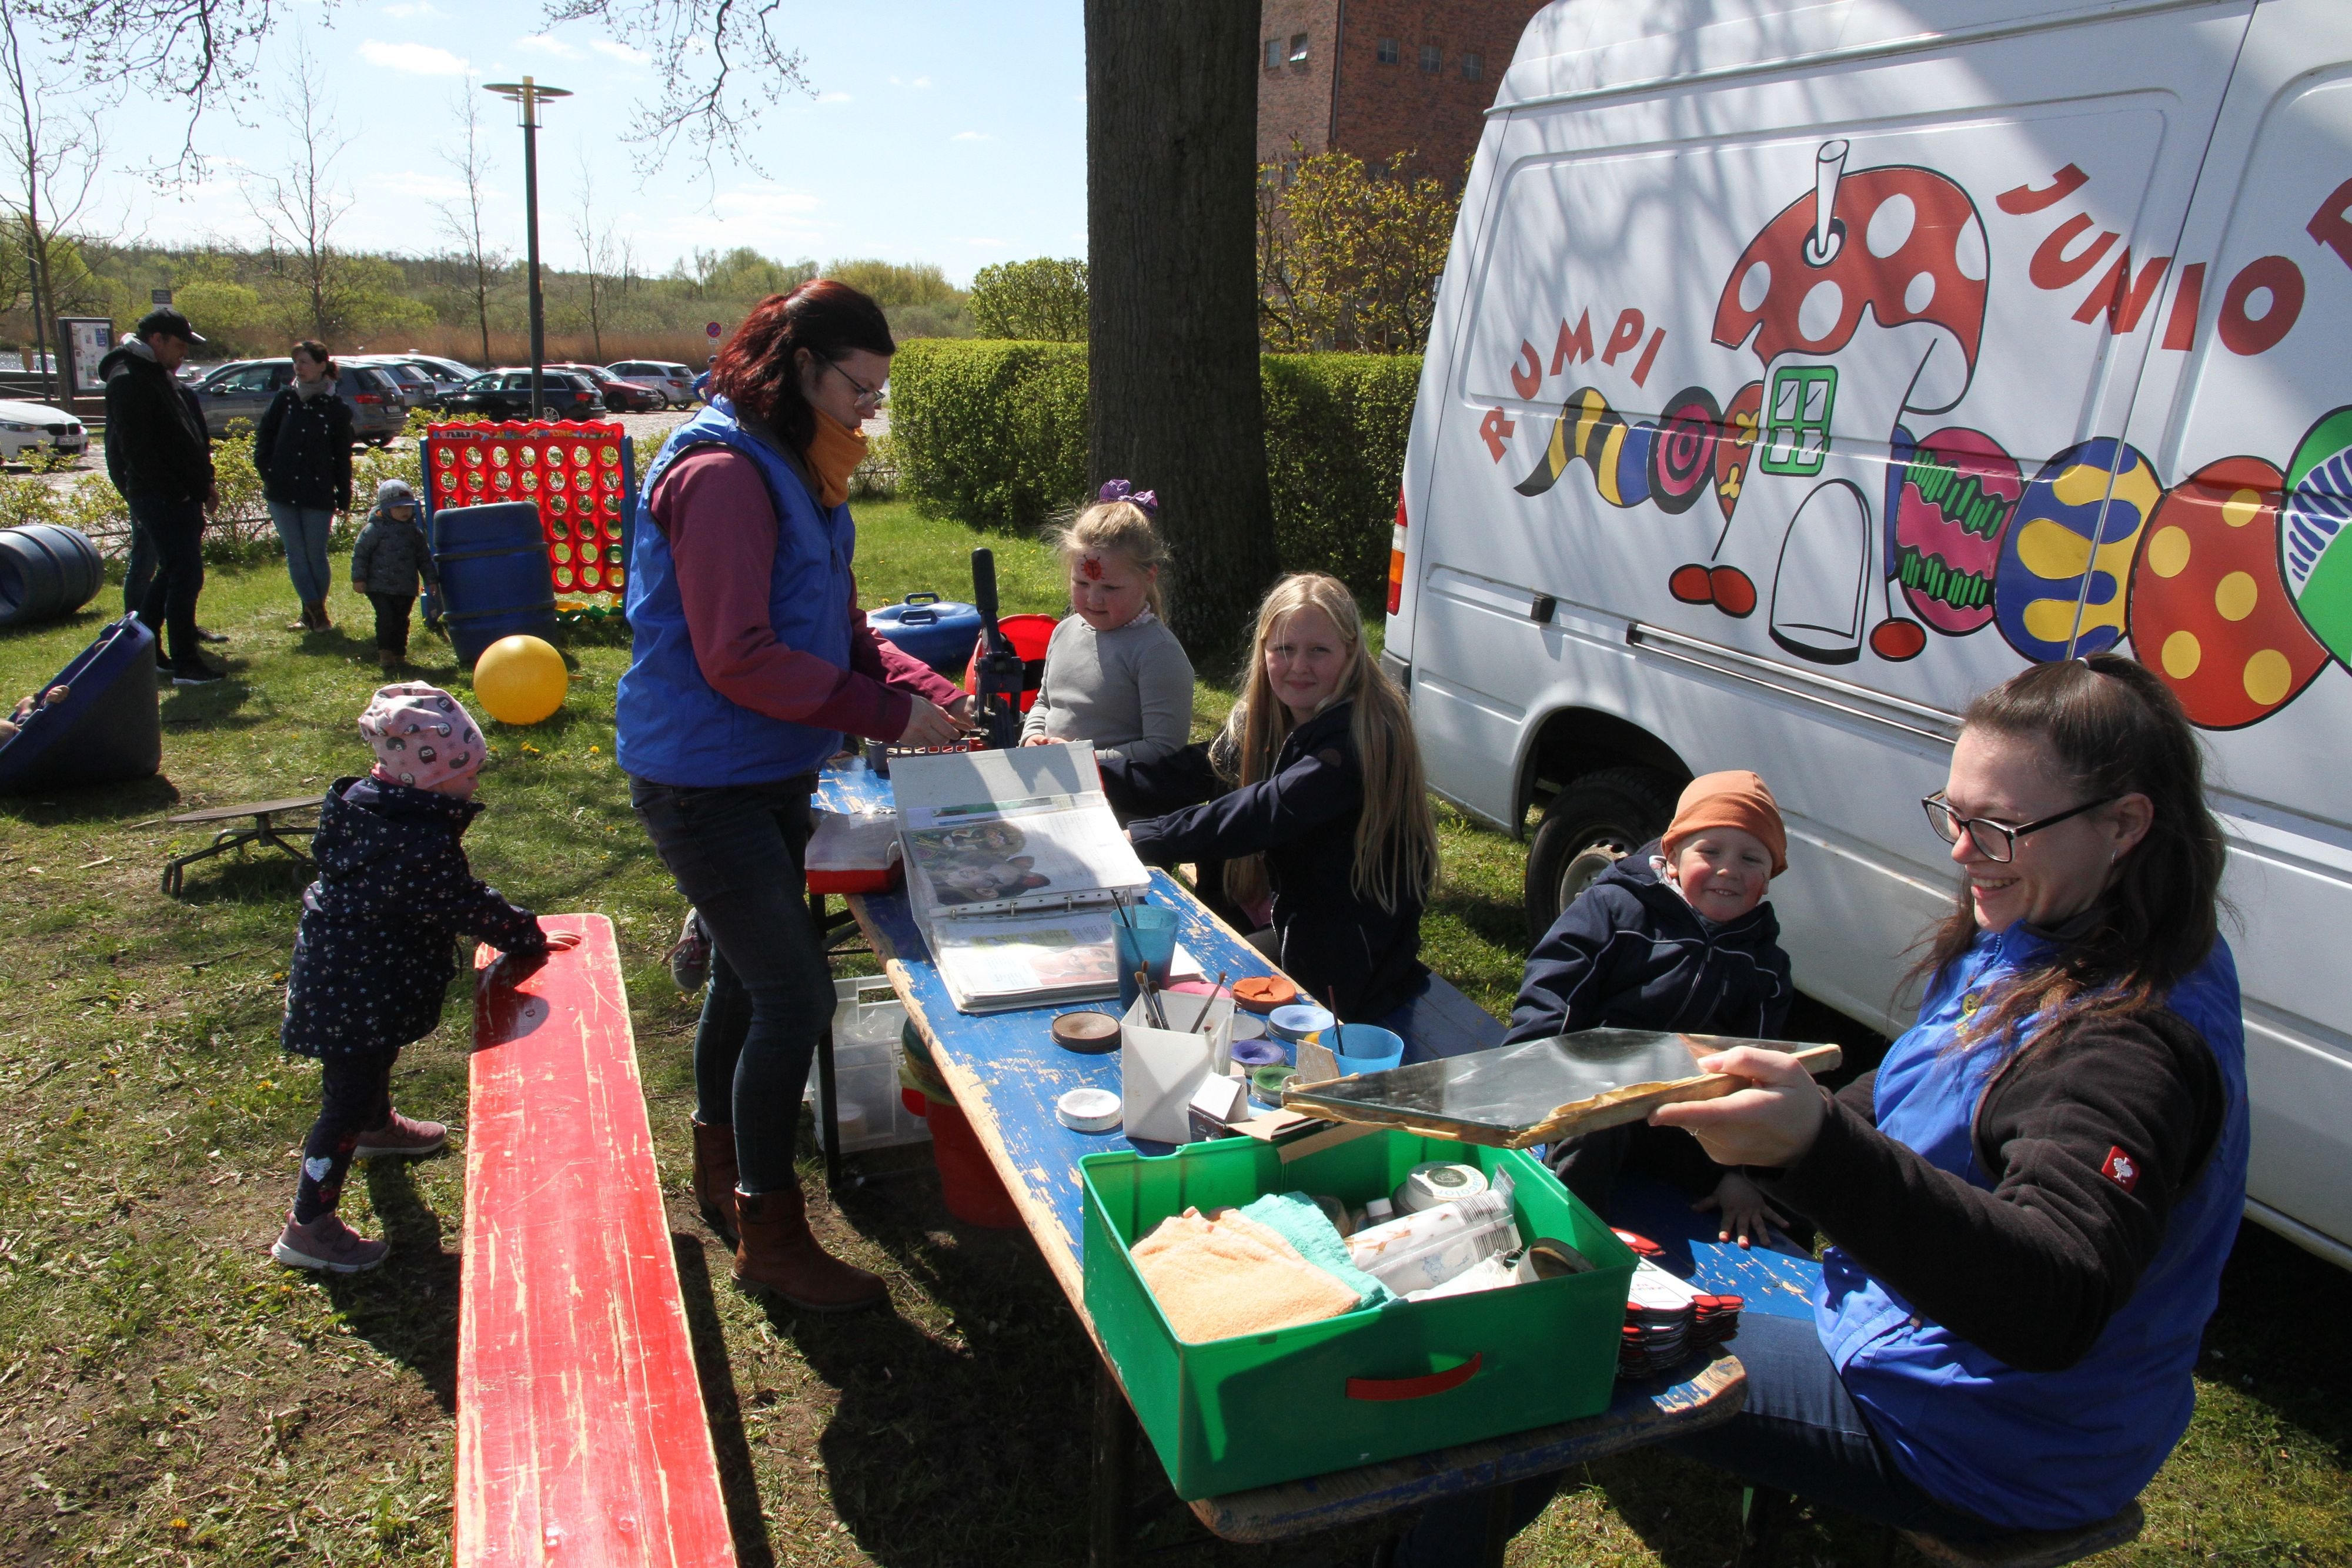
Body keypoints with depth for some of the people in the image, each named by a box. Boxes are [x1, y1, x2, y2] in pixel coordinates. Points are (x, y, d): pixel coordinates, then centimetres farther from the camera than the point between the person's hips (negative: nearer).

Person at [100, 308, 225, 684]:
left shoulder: (157, 375, 19)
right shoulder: (128, 380, -13)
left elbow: (186, 439, 22)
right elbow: (137, 450, -20)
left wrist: (204, 482, 14)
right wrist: (175, 493, -20)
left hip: (179, 497, 10)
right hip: (161, 499, -10)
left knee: (172, 572, 17)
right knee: (186, 575, -9)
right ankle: (185, 664, -4)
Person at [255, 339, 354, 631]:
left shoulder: (337, 409, 0)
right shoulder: (285, 399, 5)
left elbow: (342, 459, 3)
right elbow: (264, 436, 12)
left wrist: (344, 500, 4)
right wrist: (266, 471, 1)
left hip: (318, 495, -2)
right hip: (282, 492, 2)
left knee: (316, 555, 1)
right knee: (296, 555, 2)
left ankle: (314, 612, 16)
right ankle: (314, 613, 8)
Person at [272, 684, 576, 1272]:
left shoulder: (364, 806, -1)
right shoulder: (423, 844, -32)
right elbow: (471, 909, -22)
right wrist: (528, 940, -6)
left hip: (338, 972, 10)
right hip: (359, 994, -10)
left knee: (375, 1059, 34)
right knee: (347, 1100, 0)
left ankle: (378, 1126, 62)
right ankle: (308, 1227, 10)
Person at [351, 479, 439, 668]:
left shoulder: (415, 531, 9)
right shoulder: (374, 529, -6)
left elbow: (424, 558, 16)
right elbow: (360, 553, -5)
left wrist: (431, 580, 12)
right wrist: (358, 578, -9)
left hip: (406, 589, 4)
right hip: (379, 587, -4)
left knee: (401, 620, 9)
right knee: (385, 617, -11)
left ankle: (399, 653, 18)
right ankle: (384, 652, -1)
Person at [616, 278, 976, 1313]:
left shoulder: (799, 473, 13)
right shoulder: (721, 475, -20)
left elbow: (837, 628, 13)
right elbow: (739, 660, -25)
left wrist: (925, 686, -4)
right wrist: (892, 715, -23)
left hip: (771, 775, 10)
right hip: (702, 782, -10)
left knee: (747, 977, 20)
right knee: (796, 993, -7)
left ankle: (722, 1173, 41)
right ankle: (769, 1234, 9)